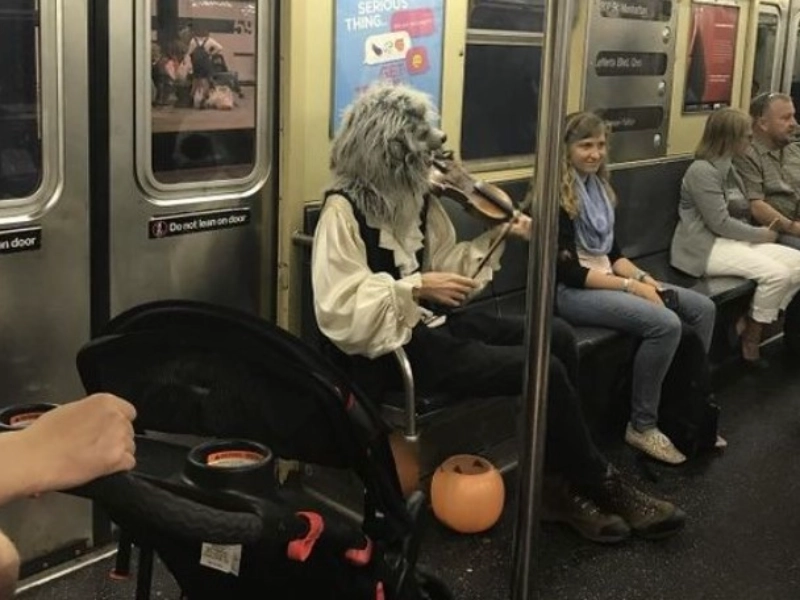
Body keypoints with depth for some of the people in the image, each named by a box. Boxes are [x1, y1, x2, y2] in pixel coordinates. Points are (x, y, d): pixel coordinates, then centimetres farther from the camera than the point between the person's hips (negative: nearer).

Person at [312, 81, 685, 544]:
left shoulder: (415, 199, 10)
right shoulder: (344, 210, -15)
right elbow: (339, 310, -24)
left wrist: (499, 237, 4)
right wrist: (415, 288, -28)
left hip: (435, 322, 9)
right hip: (396, 345, -9)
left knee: (558, 338, -8)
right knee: (544, 371, -18)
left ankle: (565, 484, -1)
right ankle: (602, 486, 5)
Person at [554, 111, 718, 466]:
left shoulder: (599, 186, 13)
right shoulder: (557, 196, -14)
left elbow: (611, 252, 15)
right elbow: (568, 271, -19)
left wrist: (643, 278, -4)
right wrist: (631, 287, -19)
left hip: (608, 278, 9)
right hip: (572, 291, -9)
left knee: (702, 308, -1)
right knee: (666, 324, -27)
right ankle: (642, 426, -13)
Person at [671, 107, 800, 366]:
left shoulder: (727, 167, 16)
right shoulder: (702, 170, -14)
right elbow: (720, 223, -18)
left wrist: (759, 232, 0)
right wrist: (761, 235, -8)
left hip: (733, 239, 10)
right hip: (705, 247, -10)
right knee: (776, 274, -25)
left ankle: (749, 324, -5)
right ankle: (750, 342, -8)